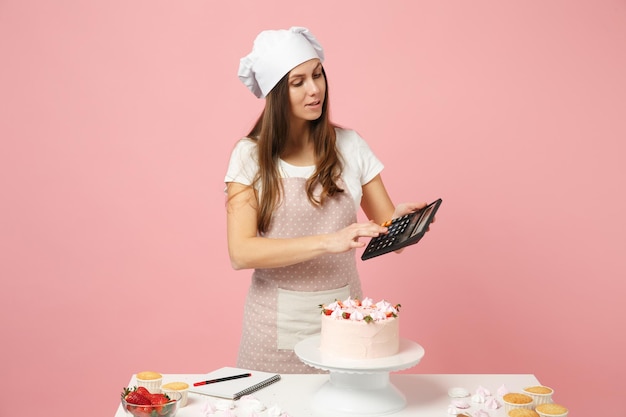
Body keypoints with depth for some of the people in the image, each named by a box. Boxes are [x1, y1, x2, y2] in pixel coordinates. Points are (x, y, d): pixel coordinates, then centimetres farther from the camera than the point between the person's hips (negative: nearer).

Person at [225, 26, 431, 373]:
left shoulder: (349, 146, 1)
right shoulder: (251, 155, -6)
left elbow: (389, 233, 4)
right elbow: (240, 252, -16)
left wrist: (401, 219, -19)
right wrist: (327, 242, -27)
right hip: (278, 325, -1)